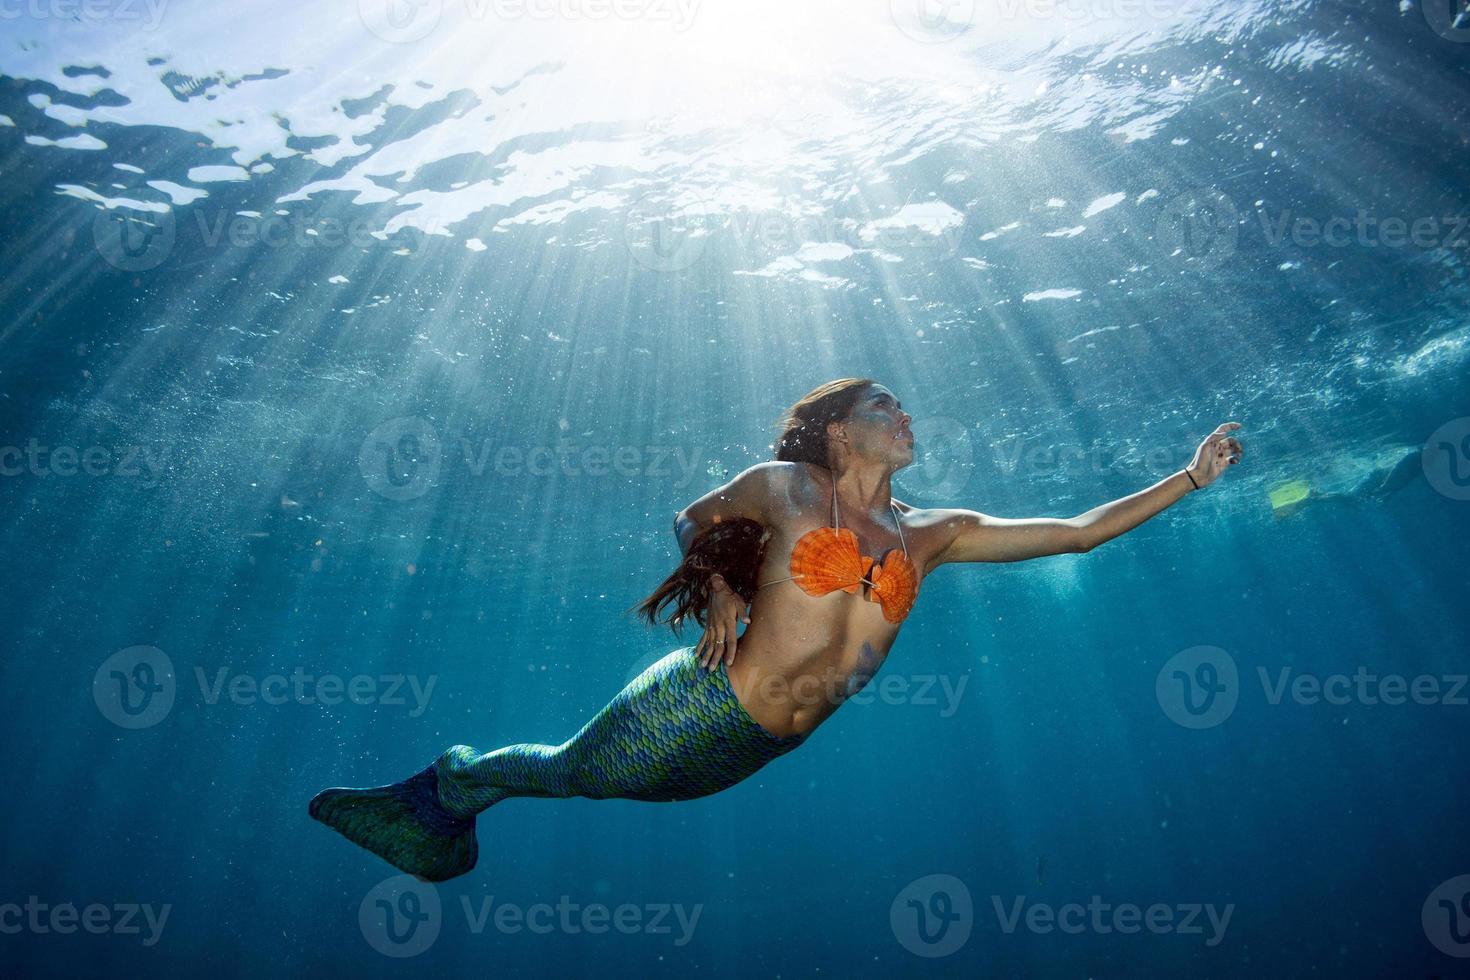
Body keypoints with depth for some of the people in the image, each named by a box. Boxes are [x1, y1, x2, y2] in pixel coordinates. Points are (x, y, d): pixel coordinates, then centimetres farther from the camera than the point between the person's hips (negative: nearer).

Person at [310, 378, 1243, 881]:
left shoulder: (934, 532, 5)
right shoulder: (783, 487, -5)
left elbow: (1078, 531, 5)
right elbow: (692, 519, 11)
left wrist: (1189, 476, 5)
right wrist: (720, 593, -3)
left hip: (758, 749, 3)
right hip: (699, 707, -3)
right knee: (562, 769, 12)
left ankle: (453, 802, 46)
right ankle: (446, 784, 45)